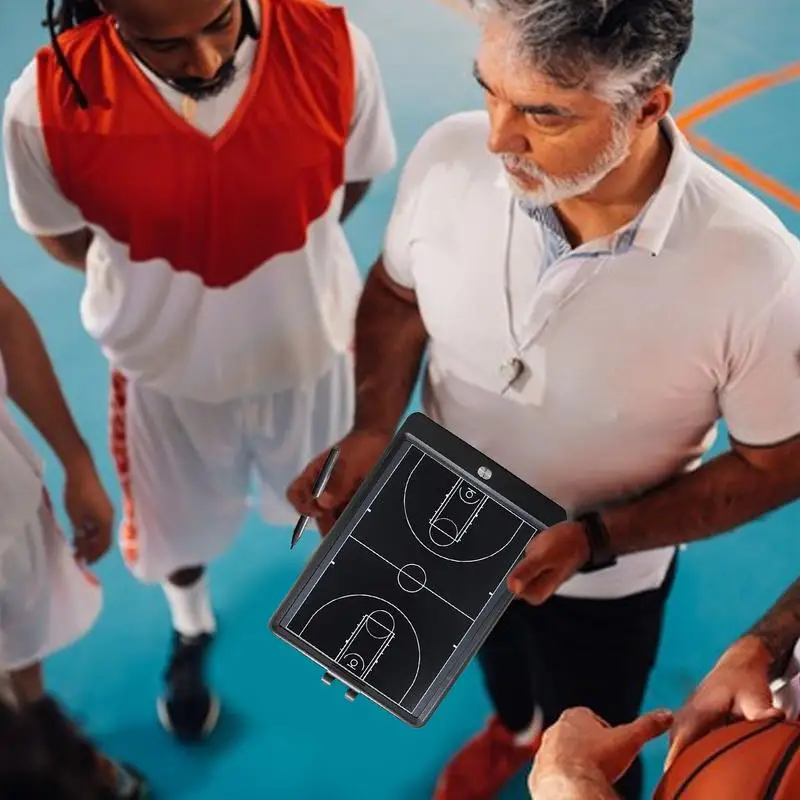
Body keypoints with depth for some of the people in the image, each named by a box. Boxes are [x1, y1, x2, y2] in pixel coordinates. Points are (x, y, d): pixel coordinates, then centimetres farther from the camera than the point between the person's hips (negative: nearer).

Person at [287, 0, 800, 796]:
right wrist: (374, 428, -21)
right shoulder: (449, 157, -28)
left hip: (599, 581, -3)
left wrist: (596, 539, -27)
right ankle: (513, 727, 72)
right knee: (494, 654, 36)